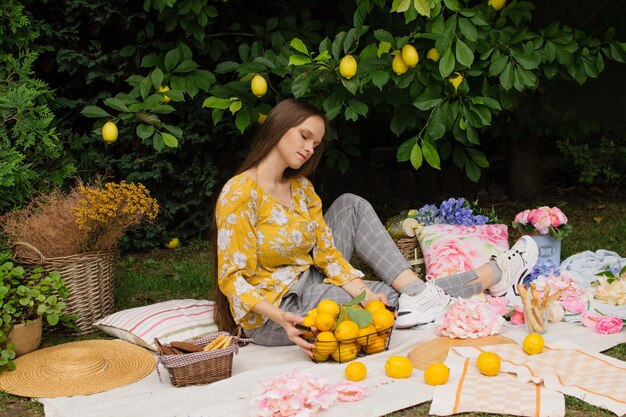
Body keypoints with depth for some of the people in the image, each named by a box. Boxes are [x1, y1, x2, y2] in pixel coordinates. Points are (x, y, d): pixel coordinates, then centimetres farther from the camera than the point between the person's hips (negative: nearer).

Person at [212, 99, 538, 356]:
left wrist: (361, 291, -19)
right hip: (269, 315, -8)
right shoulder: (240, 193, -19)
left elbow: (328, 253, -1)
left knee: (351, 205, -3)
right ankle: (493, 273, 6)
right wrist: (280, 317, -37)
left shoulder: (301, 188, 5)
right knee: (390, 295, -12)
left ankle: (416, 290, -17)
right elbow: (233, 278, -22)